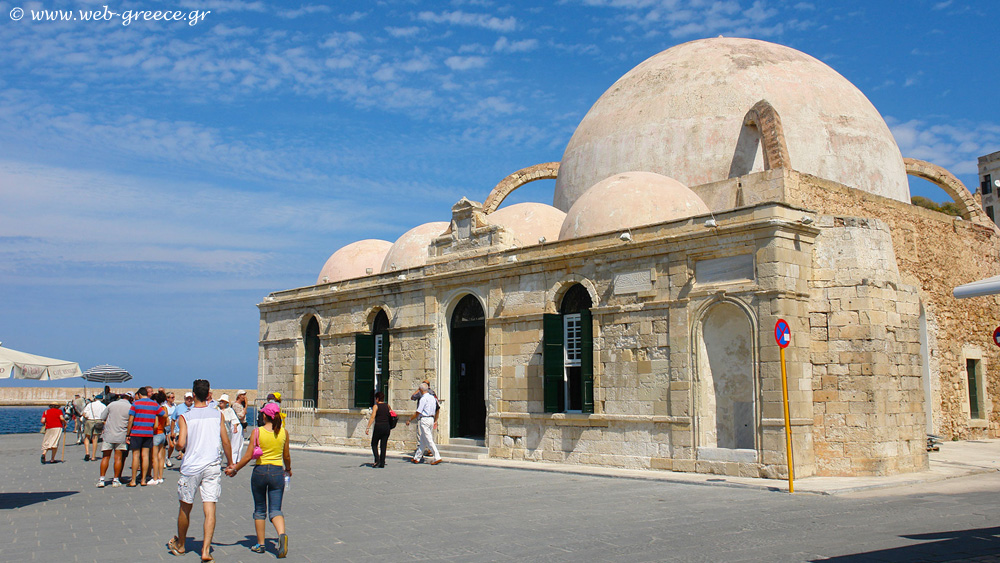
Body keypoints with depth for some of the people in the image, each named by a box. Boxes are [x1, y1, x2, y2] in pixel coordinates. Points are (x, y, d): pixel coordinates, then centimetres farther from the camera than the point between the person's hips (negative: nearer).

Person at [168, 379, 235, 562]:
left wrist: (180, 447, 11)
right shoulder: (218, 415, 1)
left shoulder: (185, 417, -5)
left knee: (185, 508, 15)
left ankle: (180, 545, 33)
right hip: (212, 467, 1)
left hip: (191, 467, -1)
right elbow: (225, 442, 2)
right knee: (210, 510, 0)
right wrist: (230, 464, 14)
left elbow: (181, 444, -13)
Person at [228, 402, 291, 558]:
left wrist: (234, 469, 8)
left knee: (260, 510, 14)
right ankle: (282, 535, -25)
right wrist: (288, 469, 30)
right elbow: (286, 456, 11)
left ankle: (260, 544, 18)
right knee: (275, 509, 2)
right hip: (277, 472, 1)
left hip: (260, 471, -1)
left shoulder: (257, 432, -7)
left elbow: (248, 456, -7)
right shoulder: (284, 432, 0)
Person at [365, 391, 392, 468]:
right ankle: (382, 463, 7)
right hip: (387, 427, 4)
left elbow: (372, 417, -13)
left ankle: (377, 460, -7)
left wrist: (368, 428, -14)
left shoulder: (376, 406, -5)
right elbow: (391, 416, 16)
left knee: (374, 444, 9)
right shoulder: (387, 406, 10)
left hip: (378, 427, -4)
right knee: (383, 445, 9)